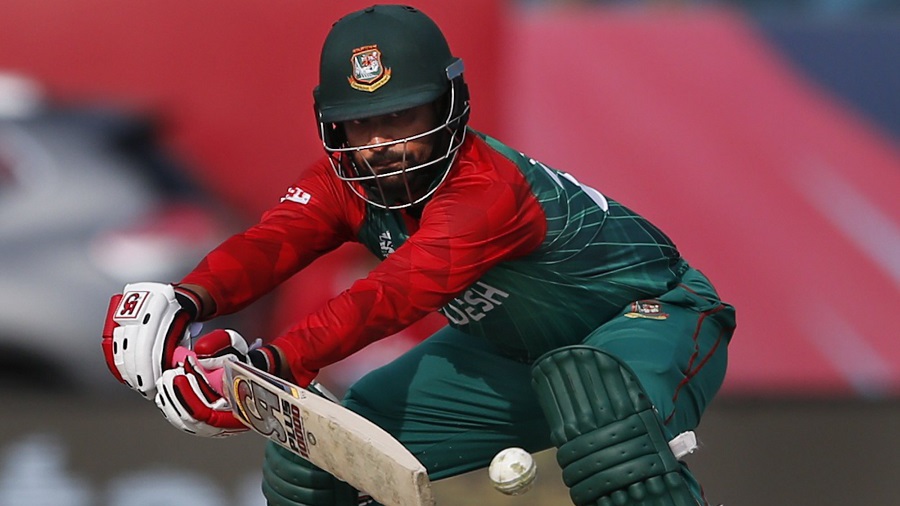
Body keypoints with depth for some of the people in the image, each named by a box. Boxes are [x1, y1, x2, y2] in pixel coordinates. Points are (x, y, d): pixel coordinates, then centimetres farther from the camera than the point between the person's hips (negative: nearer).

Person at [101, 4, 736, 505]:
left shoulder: (488, 188, -36)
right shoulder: (348, 178, -13)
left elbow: (396, 296, -49)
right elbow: (273, 242, -30)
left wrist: (274, 360, -64)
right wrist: (187, 300, -52)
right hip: (512, 352, 7)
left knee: (597, 406, -44)